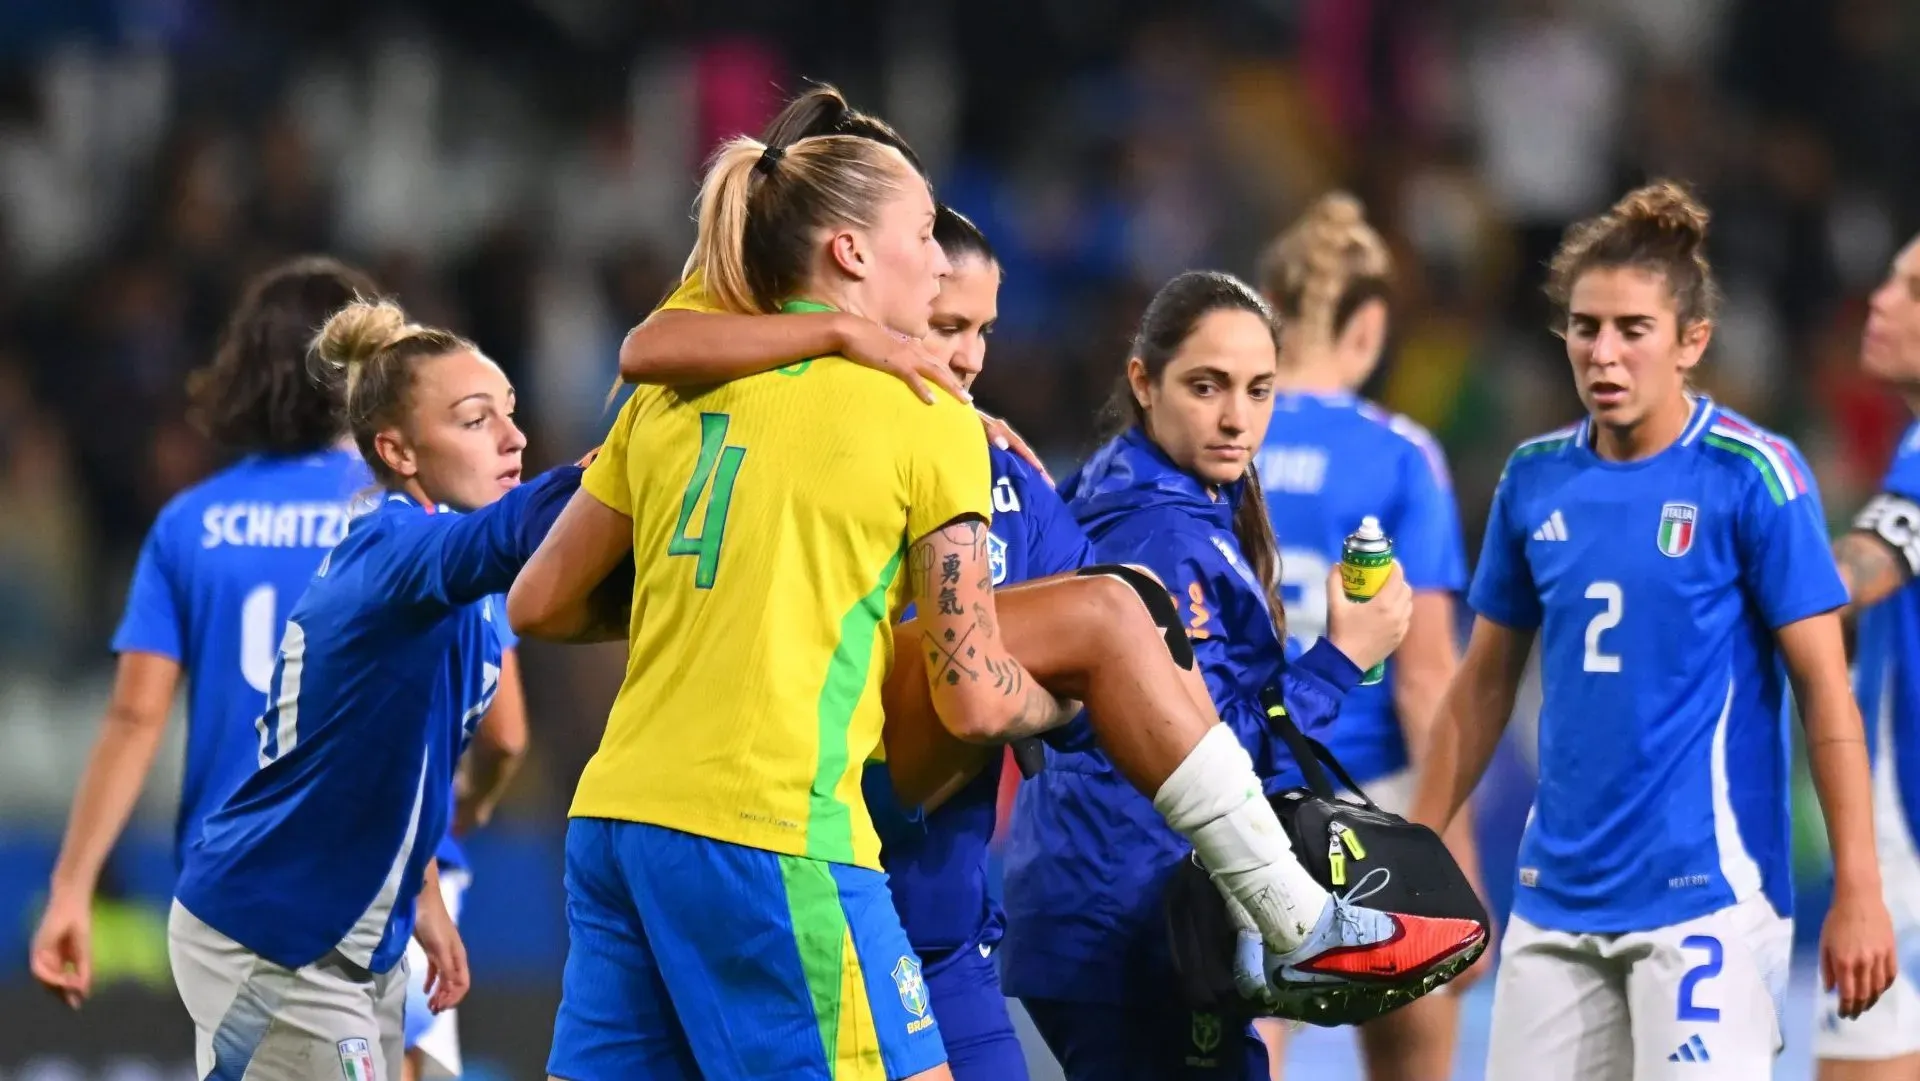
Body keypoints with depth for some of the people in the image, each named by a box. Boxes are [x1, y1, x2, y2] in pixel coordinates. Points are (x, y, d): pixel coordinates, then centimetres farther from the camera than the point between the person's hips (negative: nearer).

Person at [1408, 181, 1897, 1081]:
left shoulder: (1751, 475, -7)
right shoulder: (1535, 479, 7)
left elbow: (1825, 691, -8)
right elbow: (1483, 685, 17)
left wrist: (1857, 892, -12)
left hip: (1704, 895, -5)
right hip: (1557, 897, 5)